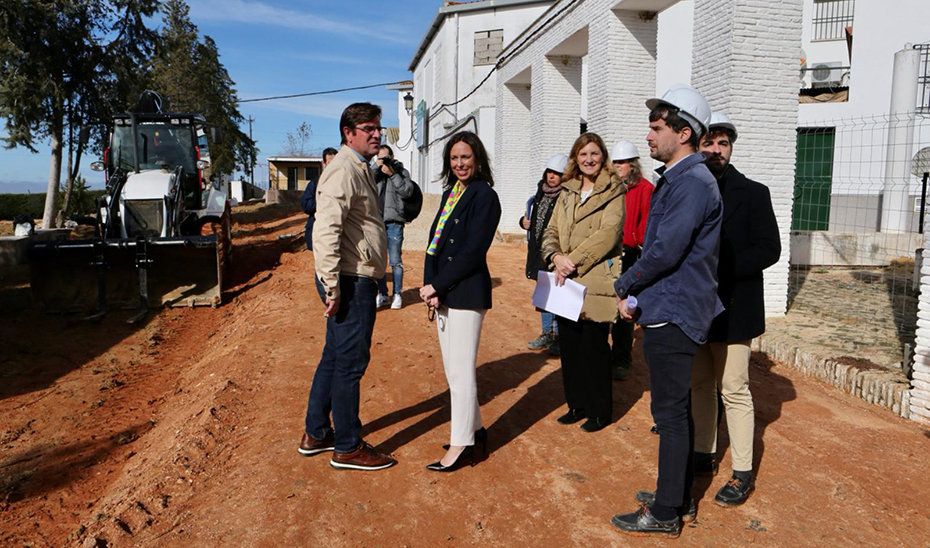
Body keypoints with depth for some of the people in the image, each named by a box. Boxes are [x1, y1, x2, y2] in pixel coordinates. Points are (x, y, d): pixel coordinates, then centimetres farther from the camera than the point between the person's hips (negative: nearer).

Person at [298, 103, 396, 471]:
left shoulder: (359, 169, 19)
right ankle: (348, 448, 12)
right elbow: (326, 230, -24)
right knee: (350, 362, -1)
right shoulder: (343, 170, -15)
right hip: (351, 281, -11)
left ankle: (315, 434, 31)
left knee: (335, 357, 17)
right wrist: (332, 286, -25)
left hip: (358, 279, 11)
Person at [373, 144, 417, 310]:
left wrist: (393, 175, -9)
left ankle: (397, 294, 12)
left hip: (394, 222, -3)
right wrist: (376, 167, -8)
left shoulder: (401, 171, 7)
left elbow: (408, 191, -6)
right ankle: (382, 294, 20)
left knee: (395, 261, 0)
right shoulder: (374, 172, 12)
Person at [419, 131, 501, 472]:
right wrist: (430, 285, -3)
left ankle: (461, 445, 9)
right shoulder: (450, 192, 15)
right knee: (453, 368, 14)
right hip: (443, 292, 8)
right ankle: (474, 429, 28)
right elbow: (435, 241, 11)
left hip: (467, 293, -8)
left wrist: (437, 286, -13)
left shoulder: (484, 196, -9)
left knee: (461, 370, -3)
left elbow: (472, 253, -16)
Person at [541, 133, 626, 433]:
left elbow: (608, 233, -13)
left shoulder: (614, 192, -2)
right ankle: (577, 404, 26)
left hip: (596, 281, -6)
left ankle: (599, 411, 14)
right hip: (566, 281, 6)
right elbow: (551, 231, 10)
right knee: (569, 344, 11)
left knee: (594, 346, -1)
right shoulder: (567, 192, 15)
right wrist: (556, 256, -11)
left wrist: (573, 260, -17)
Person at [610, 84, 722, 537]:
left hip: (673, 315, -10)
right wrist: (635, 294, 9)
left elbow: (665, 251, -22)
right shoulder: (673, 178, 15)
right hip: (664, 311, 10)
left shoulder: (693, 183, -17)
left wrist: (624, 286, -7)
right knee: (674, 410, 18)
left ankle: (665, 514, 13)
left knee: (670, 413, 0)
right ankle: (679, 499, 32)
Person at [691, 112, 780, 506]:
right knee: (700, 385, 14)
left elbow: (769, 249, -10)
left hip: (732, 311, -5)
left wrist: (720, 270, -20)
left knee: (734, 391, -1)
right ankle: (704, 455, 29)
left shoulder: (753, 193, -3)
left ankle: (742, 474, 11)